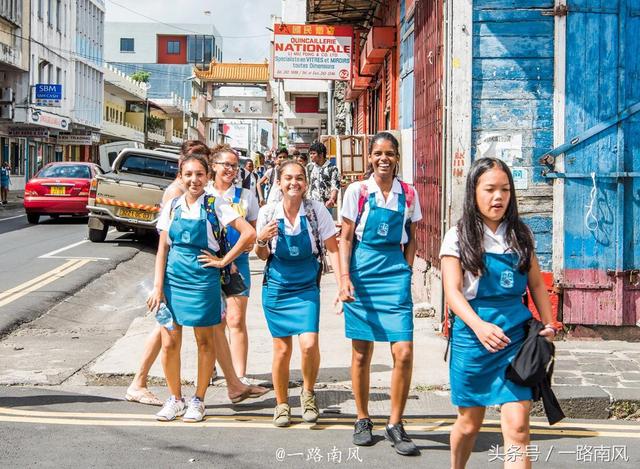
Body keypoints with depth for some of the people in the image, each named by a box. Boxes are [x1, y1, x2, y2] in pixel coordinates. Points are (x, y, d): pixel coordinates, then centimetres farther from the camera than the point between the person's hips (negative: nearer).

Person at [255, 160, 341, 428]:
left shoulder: (317, 211, -10)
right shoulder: (268, 213, -6)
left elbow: (332, 249, -7)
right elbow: (263, 256, 5)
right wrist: (262, 240, -17)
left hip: (306, 288, -1)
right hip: (276, 287, 1)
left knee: (309, 343, -18)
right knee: (282, 349, 5)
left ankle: (308, 392, 10)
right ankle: (281, 404, 24)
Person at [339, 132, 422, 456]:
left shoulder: (408, 194, 5)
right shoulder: (357, 191, 0)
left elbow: (411, 239, 14)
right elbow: (345, 238, 1)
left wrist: (406, 271, 3)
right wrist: (345, 277, -9)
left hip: (395, 271, 1)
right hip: (362, 271, -1)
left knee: (404, 352, -9)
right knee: (361, 353, 7)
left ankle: (395, 425, 5)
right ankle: (363, 420, 23)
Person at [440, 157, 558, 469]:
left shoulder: (520, 235, 7)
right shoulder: (459, 236, -3)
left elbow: (536, 284, 15)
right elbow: (452, 291, -12)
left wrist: (548, 324, 1)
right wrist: (478, 325, -28)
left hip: (516, 334, 2)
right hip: (472, 334, -2)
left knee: (517, 426, -9)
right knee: (470, 423, 13)